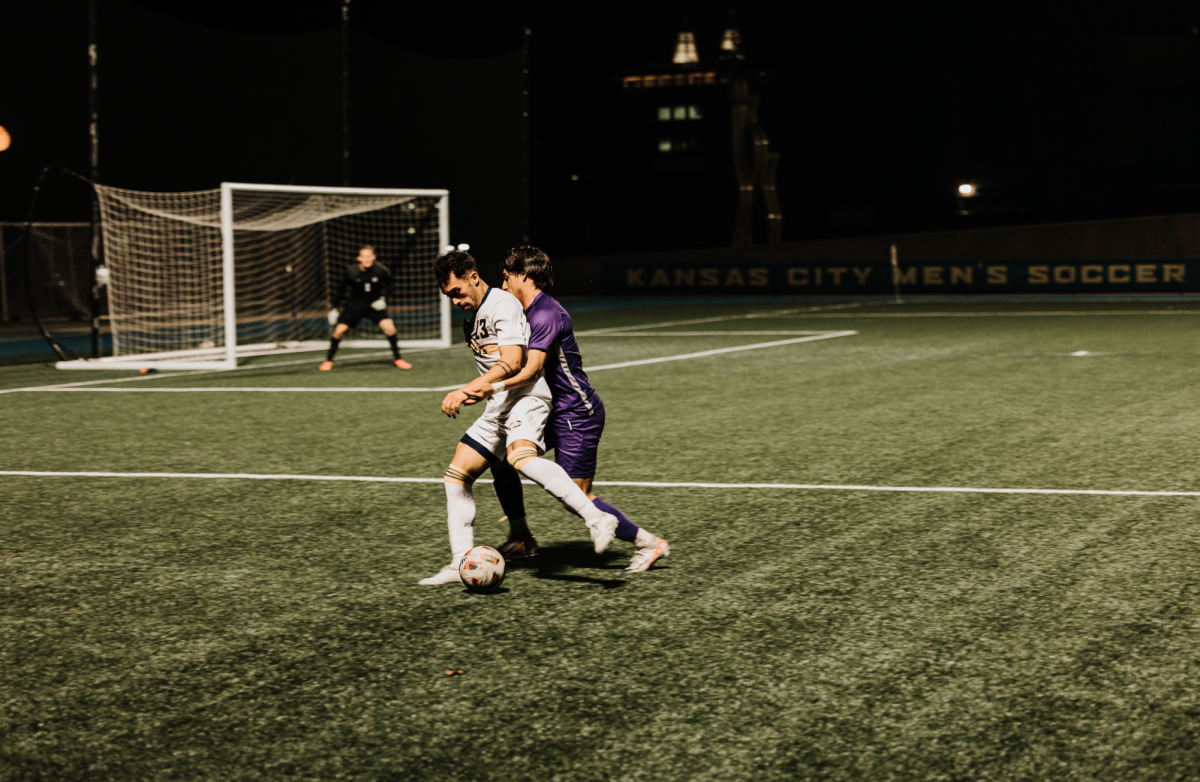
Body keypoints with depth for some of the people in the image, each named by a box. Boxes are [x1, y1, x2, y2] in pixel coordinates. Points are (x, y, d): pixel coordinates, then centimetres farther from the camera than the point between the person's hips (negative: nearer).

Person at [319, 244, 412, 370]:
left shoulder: (381, 270, -17)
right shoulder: (351, 272, -18)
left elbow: (388, 285, 5)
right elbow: (342, 289, -1)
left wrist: (383, 297, -9)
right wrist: (336, 307, 1)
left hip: (374, 305, 0)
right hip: (354, 305, 0)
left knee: (389, 327, -17)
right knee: (339, 330, -10)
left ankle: (397, 358, 2)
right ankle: (328, 360, 11)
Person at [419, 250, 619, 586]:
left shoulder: (503, 304, -10)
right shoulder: (474, 315, 20)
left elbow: (511, 362, -23)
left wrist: (465, 390, -27)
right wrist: (478, 390, 25)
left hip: (526, 397, -10)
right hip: (497, 407, 10)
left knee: (520, 457, -36)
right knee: (456, 475, 4)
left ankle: (597, 519, -42)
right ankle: (461, 564, 7)